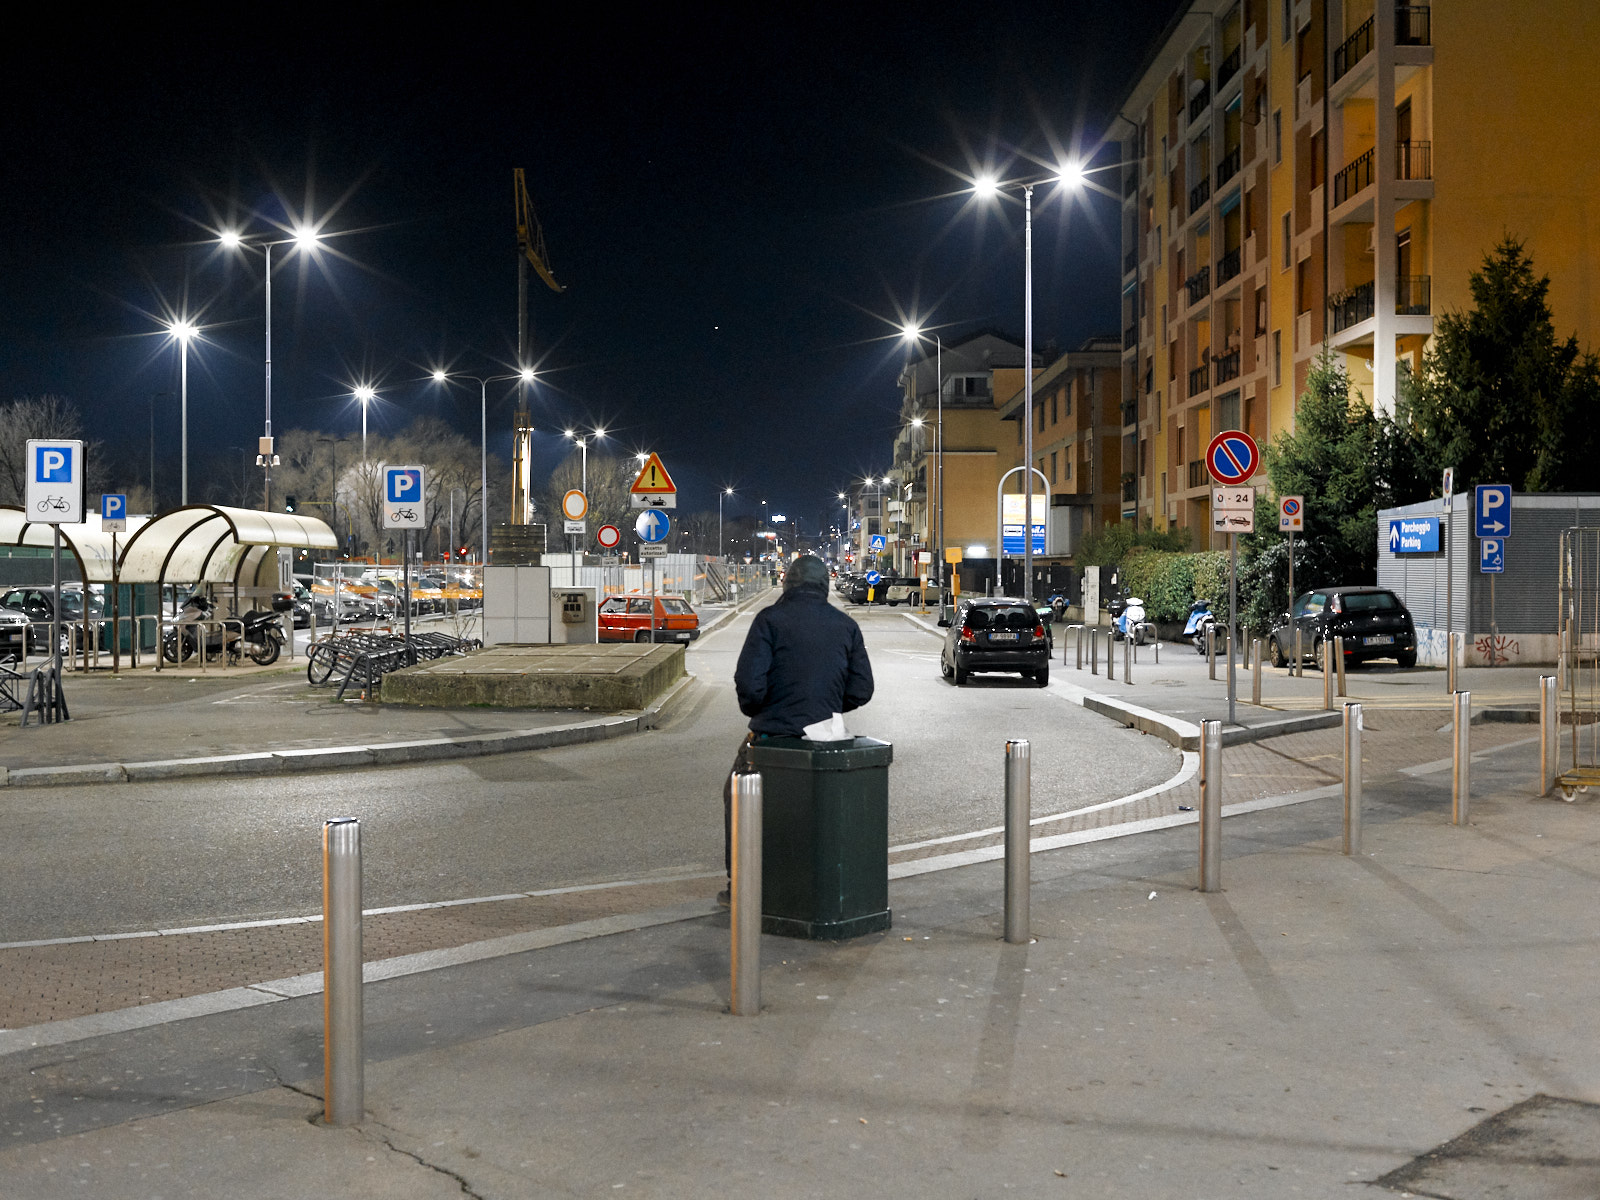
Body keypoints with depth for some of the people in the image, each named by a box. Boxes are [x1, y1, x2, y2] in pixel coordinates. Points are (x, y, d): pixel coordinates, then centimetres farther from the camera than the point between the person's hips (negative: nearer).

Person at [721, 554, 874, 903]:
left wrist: (753, 711, 6)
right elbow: (861, 690, 4)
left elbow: (749, 682, -15)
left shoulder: (770, 619, -7)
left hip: (773, 732, -3)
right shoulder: (847, 626, 6)